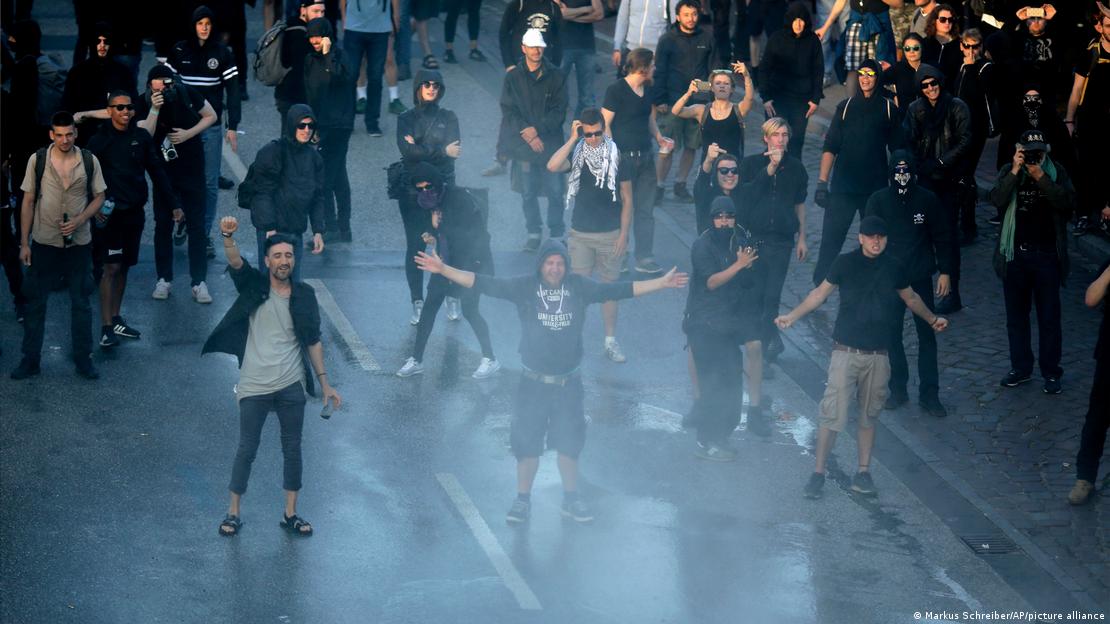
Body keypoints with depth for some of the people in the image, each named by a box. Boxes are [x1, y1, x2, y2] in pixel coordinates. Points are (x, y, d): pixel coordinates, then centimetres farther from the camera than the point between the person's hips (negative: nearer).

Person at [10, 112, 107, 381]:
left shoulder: (89, 161, -5)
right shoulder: (37, 160, -7)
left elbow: (99, 197, 4)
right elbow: (28, 202, -1)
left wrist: (80, 220, -14)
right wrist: (24, 243, -3)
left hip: (79, 243, 1)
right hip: (44, 243, 0)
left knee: (81, 303, 8)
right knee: (35, 302, 5)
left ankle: (83, 359, 19)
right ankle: (30, 360, 15)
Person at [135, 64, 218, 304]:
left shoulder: (187, 94, -13)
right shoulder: (144, 103, -13)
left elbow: (211, 116, 0)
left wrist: (189, 133, -14)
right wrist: (154, 110, -33)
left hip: (192, 169, -1)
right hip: (164, 172, 1)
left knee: (196, 225, 1)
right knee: (163, 225, 8)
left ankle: (199, 282, 5)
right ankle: (164, 279, 18)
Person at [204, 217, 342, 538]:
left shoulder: (304, 295, 2)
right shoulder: (254, 286, -4)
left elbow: (313, 341, 9)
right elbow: (235, 263, -24)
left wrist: (324, 381, 7)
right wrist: (228, 237, -45)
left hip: (291, 386, 2)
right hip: (254, 386, -2)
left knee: (292, 449, 10)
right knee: (246, 450, 5)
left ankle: (290, 514, 23)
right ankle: (233, 512, 19)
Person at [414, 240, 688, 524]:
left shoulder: (579, 287, -4)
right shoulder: (525, 287, -9)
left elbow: (618, 290, -1)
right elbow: (484, 283, -13)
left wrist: (662, 283, -2)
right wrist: (443, 270, -22)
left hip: (569, 383, 2)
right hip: (533, 382, -2)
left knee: (569, 441, 13)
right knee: (526, 441, 5)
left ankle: (571, 499, 29)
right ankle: (523, 500, 20)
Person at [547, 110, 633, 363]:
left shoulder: (617, 156, -4)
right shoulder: (576, 154, -3)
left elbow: (627, 198, 0)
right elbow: (552, 166, -25)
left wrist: (624, 233, -5)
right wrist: (572, 139, -24)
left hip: (610, 235, 0)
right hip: (580, 234, 0)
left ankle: (611, 341, 18)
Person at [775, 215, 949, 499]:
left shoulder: (893, 268, 4)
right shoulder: (845, 263, -5)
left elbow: (910, 298, 22)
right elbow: (821, 293, 4)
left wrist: (932, 319, 29)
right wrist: (792, 316, -3)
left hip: (877, 355, 3)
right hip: (846, 351, -3)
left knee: (868, 416, 10)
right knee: (833, 414, -6)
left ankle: (863, 473, 19)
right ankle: (818, 473, 2)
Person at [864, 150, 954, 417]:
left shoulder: (927, 200, -5)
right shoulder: (878, 200, -5)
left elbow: (943, 237, 2)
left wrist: (945, 271, -1)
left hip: (921, 278, 0)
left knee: (927, 335, 2)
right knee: (892, 335, 8)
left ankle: (929, 394, 9)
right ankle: (898, 389, 21)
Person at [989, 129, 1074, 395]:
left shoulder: (1057, 172, -2)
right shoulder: (1009, 172, 2)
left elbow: (1067, 201, -17)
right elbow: (997, 199, -14)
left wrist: (1040, 177, -23)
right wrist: (1015, 171, -22)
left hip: (1047, 256, -2)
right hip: (1015, 254, 2)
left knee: (1049, 317, 2)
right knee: (1016, 315, 12)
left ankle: (1051, 372, 10)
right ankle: (1021, 368, 23)